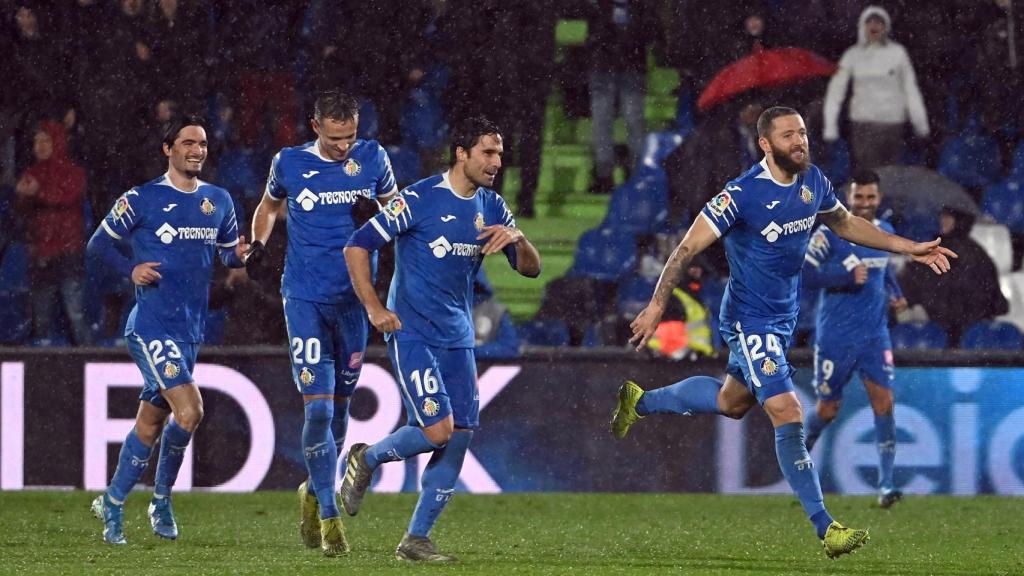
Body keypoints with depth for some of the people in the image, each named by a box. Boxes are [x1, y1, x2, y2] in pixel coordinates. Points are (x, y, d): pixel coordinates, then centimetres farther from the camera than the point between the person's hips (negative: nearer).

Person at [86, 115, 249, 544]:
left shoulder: (219, 201, 11)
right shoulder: (141, 199, -5)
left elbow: (229, 253, 21)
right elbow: (98, 243, 3)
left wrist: (240, 255, -3)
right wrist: (131, 269, -13)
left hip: (191, 330, 6)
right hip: (152, 326, -6)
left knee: (151, 421, 11)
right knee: (189, 410, -19)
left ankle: (112, 504, 24)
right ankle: (161, 500, 0)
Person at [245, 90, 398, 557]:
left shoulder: (372, 159, 2)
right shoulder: (289, 163, 0)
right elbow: (270, 205, 19)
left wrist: (376, 211, -9)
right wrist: (257, 243, 0)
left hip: (355, 300, 2)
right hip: (306, 300, -2)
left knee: (339, 407, 11)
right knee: (318, 408, -12)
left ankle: (315, 492, 34)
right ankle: (328, 517, -9)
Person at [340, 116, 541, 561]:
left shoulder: (492, 207, 8)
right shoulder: (419, 199, -11)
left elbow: (531, 269, 10)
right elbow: (357, 246, -8)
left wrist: (517, 238, -12)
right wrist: (374, 308, -12)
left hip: (458, 337, 6)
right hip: (412, 334, -6)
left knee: (459, 438, -1)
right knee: (438, 430, -18)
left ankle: (416, 539, 9)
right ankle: (366, 459, 11)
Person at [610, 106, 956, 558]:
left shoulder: (813, 182, -3)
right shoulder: (743, 195, -23)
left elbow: (845, 224, 16)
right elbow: (688, 248, -18)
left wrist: (909, 248, 13)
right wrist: (656, 306, -20)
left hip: (783, 317, 8)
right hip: (750, 321, -8)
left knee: (731, 402, 25)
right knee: (788, 415, -15)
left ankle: (640, 401, 48)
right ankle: (825, 528, -15)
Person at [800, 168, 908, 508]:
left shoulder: (886, 233, 8)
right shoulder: (829, 234, -10)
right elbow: (804, 275, -15)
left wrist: (894, 294, 8)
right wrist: (846, 276, -24)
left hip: (875, 335, 4)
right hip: (836, 337, -4)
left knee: (883, 401, -11)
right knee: (828, 409, 5)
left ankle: (886, 485, -9)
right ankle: (801, 450, 37)